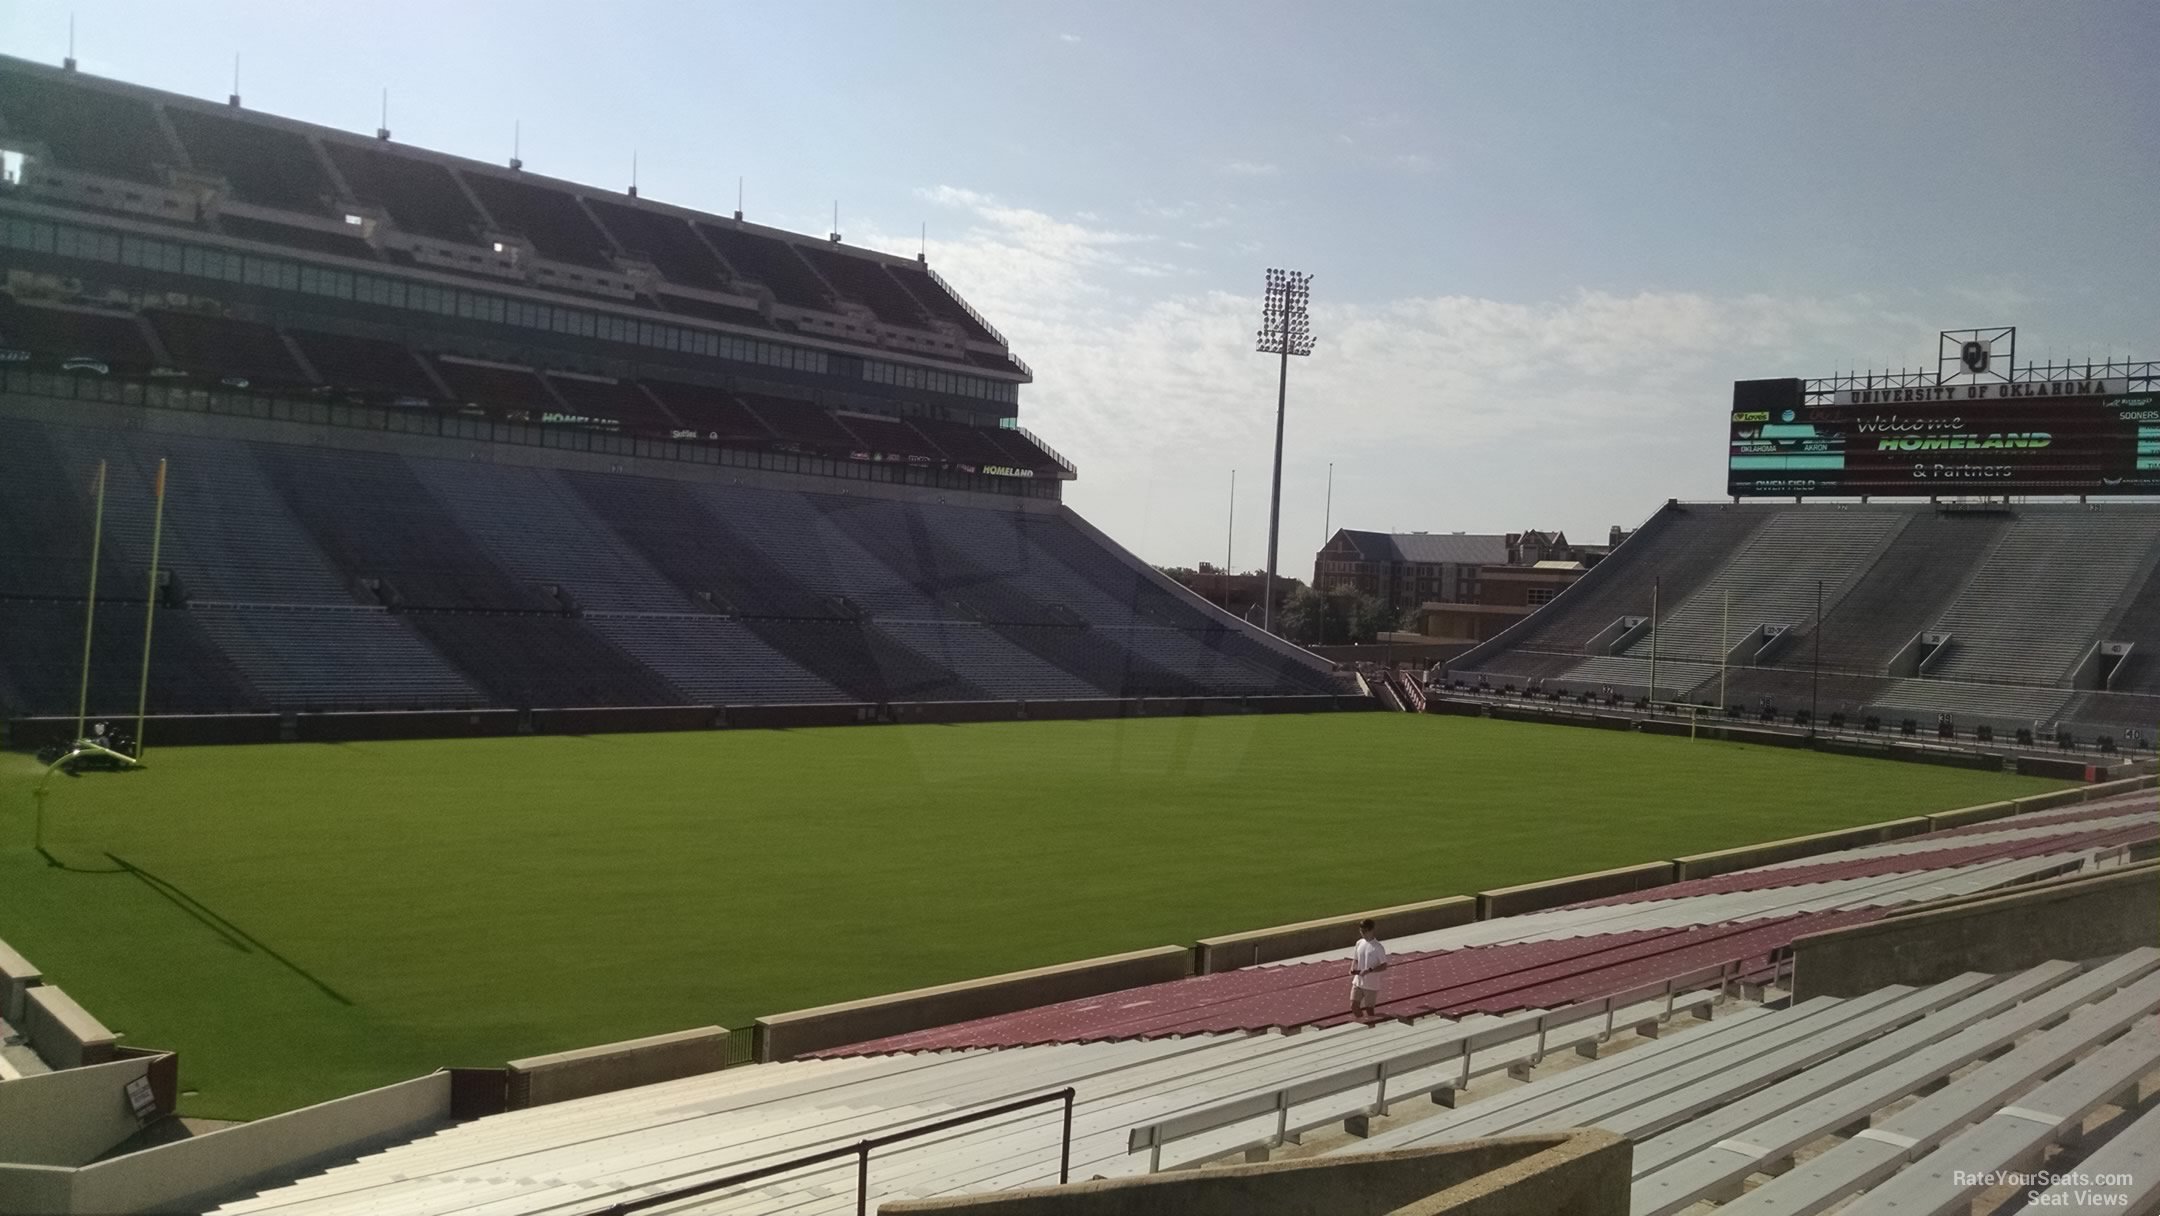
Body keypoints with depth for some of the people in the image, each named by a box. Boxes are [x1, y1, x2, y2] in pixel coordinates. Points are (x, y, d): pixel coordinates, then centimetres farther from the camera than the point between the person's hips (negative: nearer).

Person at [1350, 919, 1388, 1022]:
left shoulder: (1378, 947, -13)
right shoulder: (1359, 943, 4)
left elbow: (1384, 966, -12)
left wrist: (1369, 970, -25)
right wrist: (1353, 968, -7)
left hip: (1371, 985, -5)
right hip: (1358, 982, 5)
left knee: (1369, 1009, 4)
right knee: (1354, 1006, 2)